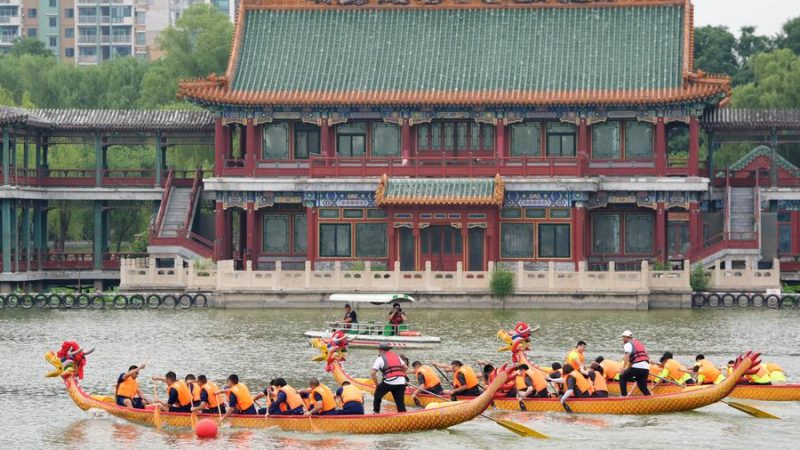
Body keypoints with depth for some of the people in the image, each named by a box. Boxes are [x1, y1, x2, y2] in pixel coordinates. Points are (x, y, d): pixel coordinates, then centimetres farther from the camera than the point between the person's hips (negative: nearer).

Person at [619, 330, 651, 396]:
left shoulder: (628, 344, 4)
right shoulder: (640, 344, 27)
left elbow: (627, 356, -13)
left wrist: (624, 368, -21)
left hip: (637, 367, -7)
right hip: (646, 368, 7)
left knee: (622, 377, 12)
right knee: (643, 387, 18)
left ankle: (623, 395, 6)